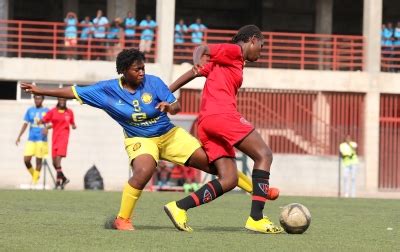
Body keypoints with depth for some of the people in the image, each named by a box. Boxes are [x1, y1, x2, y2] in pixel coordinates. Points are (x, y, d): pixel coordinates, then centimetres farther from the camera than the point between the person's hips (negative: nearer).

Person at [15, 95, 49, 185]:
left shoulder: (46, 111, 1)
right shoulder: (30, 110, 10)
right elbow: (25, 124, 13)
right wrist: (19, 136, 7)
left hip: (41, 140, -3)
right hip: (31, 139, 3)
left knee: (39, 160, -3)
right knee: (26, 160, -5)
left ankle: (35, 181, 6)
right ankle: (34, 175, 17)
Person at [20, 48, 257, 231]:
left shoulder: (153, 82, -13)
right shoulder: (107, 90, -13)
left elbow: (177, 106, -11)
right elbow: (74, 92, -8)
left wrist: (169, 106, -36)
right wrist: (40, 90, -8)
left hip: (170, 134, 2)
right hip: (140, 139, -2)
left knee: (210, 162, -4)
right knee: (143, 172, -35)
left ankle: (254, 188, 10)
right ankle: (122, 219, -20)